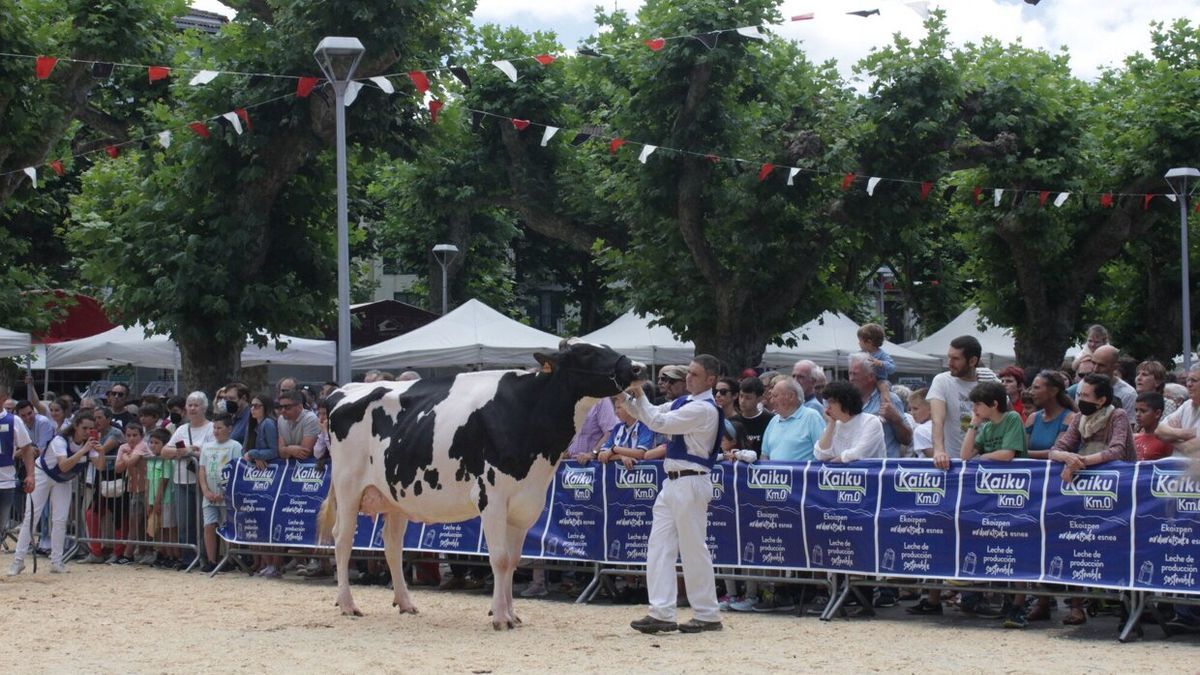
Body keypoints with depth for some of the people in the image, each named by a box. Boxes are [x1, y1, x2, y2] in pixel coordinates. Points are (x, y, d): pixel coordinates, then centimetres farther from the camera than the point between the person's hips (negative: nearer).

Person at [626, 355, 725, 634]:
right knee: (659, 546, 3)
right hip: (672, 483, 9)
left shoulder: (704, 409, -14)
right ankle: (662, 613, 3)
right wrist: (627, 395, 5)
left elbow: (658, 422, -18)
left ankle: (707, 616, 8)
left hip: (690, 483, -9)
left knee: (693, 549, -2)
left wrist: (640, 395, -11)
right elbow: (647, 415, 19)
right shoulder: (682, 402, 15)